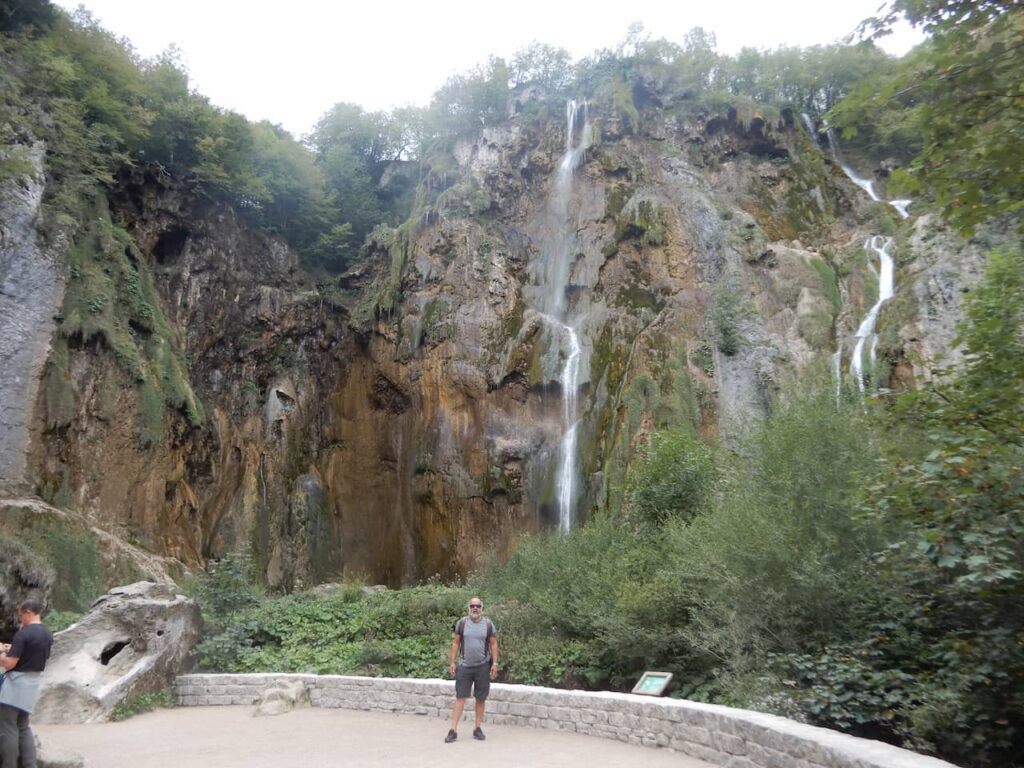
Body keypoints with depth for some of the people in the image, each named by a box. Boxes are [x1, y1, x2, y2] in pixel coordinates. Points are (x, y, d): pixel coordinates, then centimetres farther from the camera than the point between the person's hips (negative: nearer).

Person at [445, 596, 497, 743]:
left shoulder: (488, 624, 0)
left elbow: (493, 644, 3)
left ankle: (478, 729, 21)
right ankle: (453, 731, 1)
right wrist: (452, 662, -1)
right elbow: (455, 643, 3)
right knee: (460, 698, -2)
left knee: (480, 699, 8)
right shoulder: (462, 623, -1)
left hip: (483, 666, 1)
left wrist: (495, 663, -3)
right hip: (464, 666, -1)